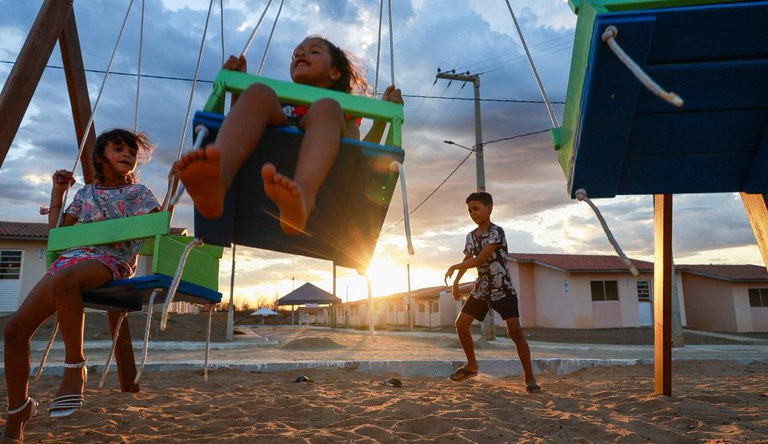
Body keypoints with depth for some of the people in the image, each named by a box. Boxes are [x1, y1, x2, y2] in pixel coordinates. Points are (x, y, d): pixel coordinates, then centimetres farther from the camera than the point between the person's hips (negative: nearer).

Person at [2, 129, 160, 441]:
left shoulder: (139, 193, 12)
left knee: (63, 280, -41)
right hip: (71, 258, 5)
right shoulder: (85, 194, 24)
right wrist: (57, 192, 23)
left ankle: (75, 365, -26)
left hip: (113, 261, -5)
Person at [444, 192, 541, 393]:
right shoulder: (471, 236, 6)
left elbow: (480, 260, -25)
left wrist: (454, 267, -16)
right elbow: (466, 261, 18)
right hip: (481, 288, 7)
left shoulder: (496, 232, -18)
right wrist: (455, 283, 15)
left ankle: (530, 378, -2)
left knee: (515, 332, -15)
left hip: (503, 289, -7)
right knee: (461, 324, 3)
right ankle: (472, 365, 22)